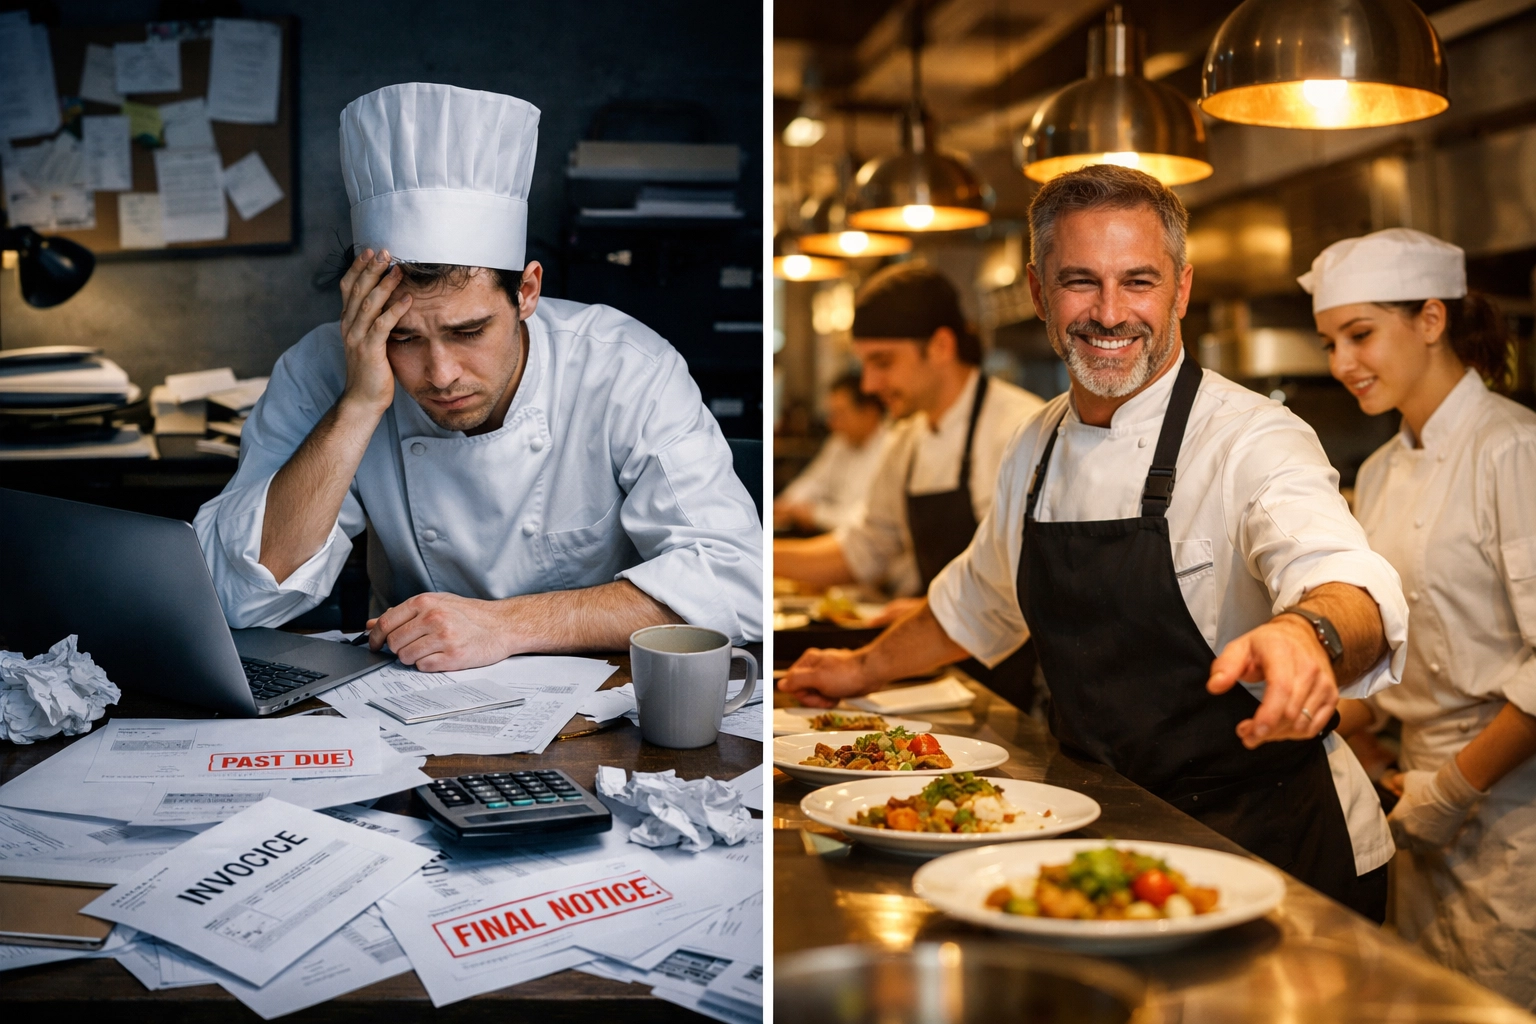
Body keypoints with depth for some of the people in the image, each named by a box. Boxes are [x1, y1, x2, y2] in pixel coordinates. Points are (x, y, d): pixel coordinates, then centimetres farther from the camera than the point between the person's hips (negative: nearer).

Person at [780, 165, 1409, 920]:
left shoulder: (1252, 441, -16)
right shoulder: (1037, 448, 5)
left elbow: (1351, 587, -35)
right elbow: (980, 601, 23)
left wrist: (1309, 632, -57)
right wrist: (864, 671, 30)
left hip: (1276, 850, -5)